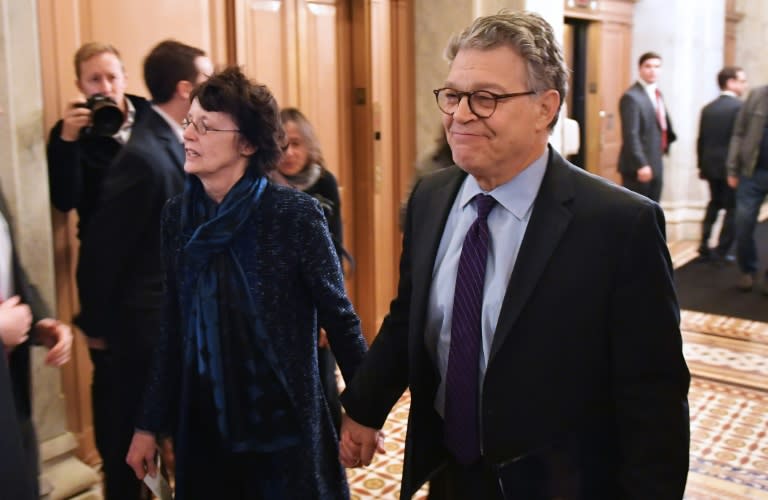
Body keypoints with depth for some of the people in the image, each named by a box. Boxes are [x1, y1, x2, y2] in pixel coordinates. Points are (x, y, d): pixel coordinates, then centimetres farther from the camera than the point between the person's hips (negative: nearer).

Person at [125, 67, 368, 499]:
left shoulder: (295, 213, -16)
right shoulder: (178, 216, -1)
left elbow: (339, 317, -10)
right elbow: (175, 330, 5)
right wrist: (151, 424, 6)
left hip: (285, 423, -4)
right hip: (202, 427, 5)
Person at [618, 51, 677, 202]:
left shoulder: (656, 93, 14)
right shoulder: (631, 97, -15)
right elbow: (631, 135, -20)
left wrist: (669, 138, 8)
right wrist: (641, 165, -24)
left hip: (655, 164, 9)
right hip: (638, 166, -9)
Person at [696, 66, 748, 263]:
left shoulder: (707, 108, 5)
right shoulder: (741, 107, -13)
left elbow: (701, 140, 7)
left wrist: (702, 165, 15)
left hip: (711, 165, 6)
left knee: (714, 204, 20)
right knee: (732, 209, 6)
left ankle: (705, 248, 17)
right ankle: (721, 252, 6)